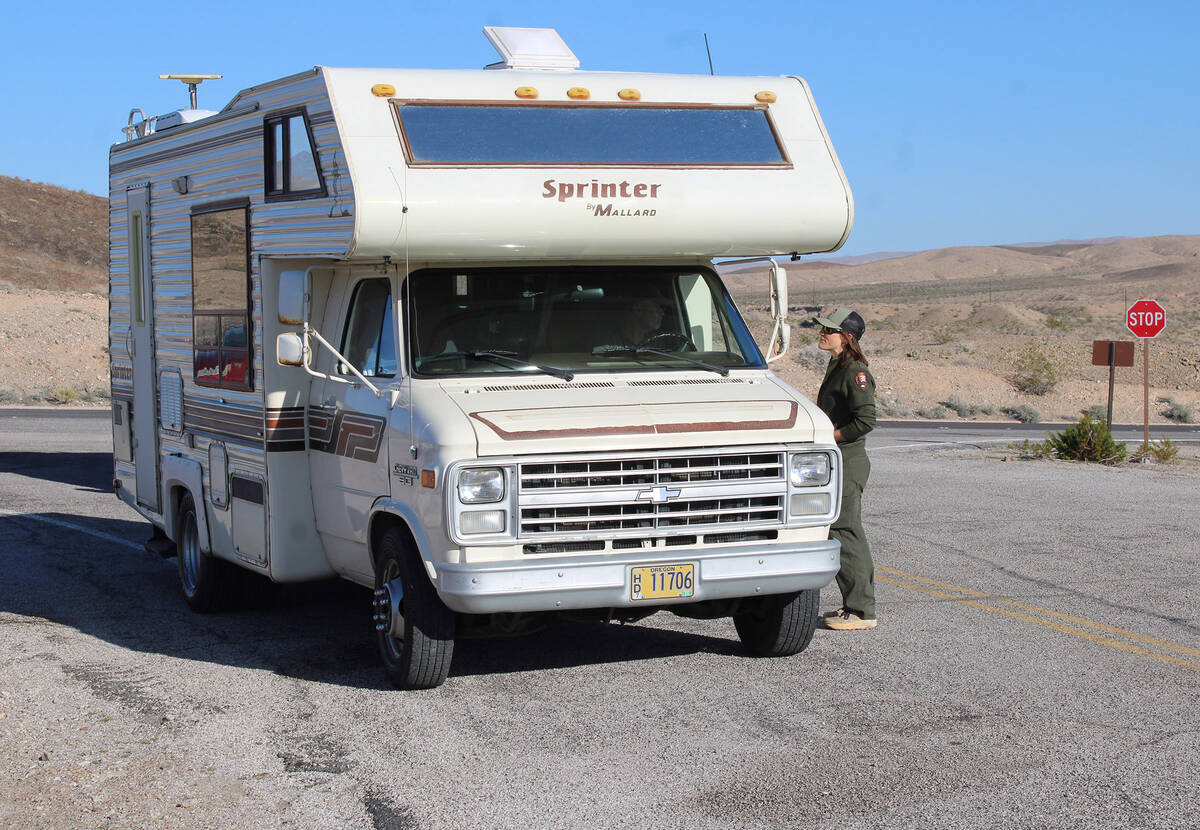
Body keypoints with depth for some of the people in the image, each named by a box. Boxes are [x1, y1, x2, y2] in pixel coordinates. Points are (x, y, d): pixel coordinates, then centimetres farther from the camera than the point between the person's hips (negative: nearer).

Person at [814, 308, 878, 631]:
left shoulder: (855, 372, -15)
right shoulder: (836, 366, 15)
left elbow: (866, 420, -22)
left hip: (848, 463, -10)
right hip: (836, 462, 10)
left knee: (844, 534, -8)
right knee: (848, 534, 14)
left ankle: (862, 612, -3)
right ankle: (855, 604, 22)